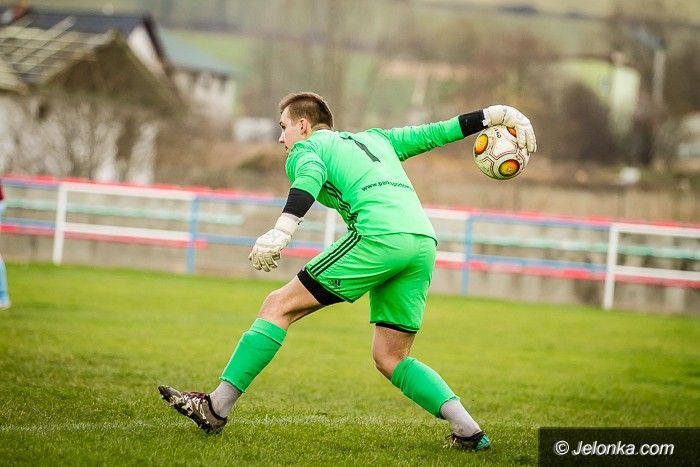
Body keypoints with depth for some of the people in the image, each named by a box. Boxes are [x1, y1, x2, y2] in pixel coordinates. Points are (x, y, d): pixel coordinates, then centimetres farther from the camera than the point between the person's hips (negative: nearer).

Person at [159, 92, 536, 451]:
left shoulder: (306, 148, 14)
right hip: (424, 241, 7)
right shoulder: (374, 139, 34)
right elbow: (432, 133, 33)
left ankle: (217, 407, -6)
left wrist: (282, 230, -25)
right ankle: (468, 430, -1)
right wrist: (493, 115, 42)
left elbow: (310, 177, -9)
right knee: (390, 358, 13)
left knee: (278, 307, -1)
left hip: (379, 236, -7)